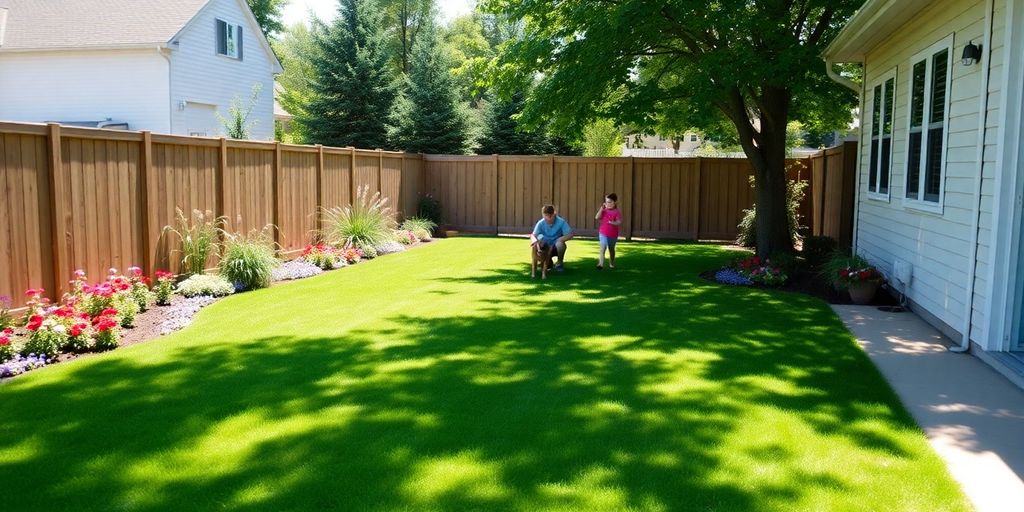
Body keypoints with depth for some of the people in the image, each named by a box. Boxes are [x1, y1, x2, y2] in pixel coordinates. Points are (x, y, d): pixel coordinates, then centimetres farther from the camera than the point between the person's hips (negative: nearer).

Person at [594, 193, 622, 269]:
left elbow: (619, 222, -17)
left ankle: (611, 263, 36)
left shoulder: (617, 212, -8)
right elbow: (597, 217, -11)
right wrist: (602, 208, -14)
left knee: (611, 249, 17)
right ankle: (601, 263, -25)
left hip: (613, 234, 0)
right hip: (603, 233, 0)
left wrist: (613, 223, -38)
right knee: (603, 247, -17)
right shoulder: (604, 211, 1)